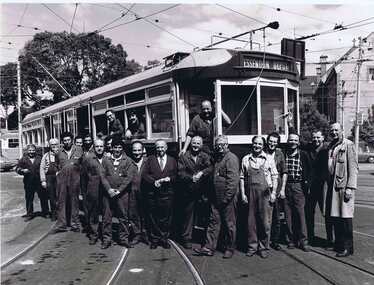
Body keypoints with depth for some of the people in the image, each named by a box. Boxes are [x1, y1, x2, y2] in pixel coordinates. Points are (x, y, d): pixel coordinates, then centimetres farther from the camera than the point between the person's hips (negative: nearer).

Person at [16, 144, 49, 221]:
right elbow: (17, 168, 5)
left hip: (39, 182, 0)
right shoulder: (23, 159, 6)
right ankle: (29, 214, 19)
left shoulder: (39, 159, 8)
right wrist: (22, 170, -16)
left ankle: (45, 212, 19)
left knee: (43, 197, 5)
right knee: (29, 199, 7)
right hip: (28, 183, 0)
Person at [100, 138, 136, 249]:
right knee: (106, 217, 4)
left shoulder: (128, 161, 5)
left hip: (122, 193, -1)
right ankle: (106, 239, 14)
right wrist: (109, 189, -9)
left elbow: (129, 177, -3)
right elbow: (103, 176, 4)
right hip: (108, 192, 1)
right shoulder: (105, 160, 10)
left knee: (123, 217, 3)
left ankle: (123, 238, 14)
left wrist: (119, 190, -10)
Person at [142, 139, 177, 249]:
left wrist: (169, 179, -11)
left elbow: (176, 175, 8)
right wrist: (154, 181, -13)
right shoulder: (150, 159, 8)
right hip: (152, 194, 0)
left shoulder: (172, 160, 11)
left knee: (166, 218, 4)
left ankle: (164, 239, 17)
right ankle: (154, 239, 16)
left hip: (167, 194, 0)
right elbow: (144, 175, 1)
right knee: (153, 218, 5)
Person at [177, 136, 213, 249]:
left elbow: (210, 168, -8)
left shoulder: (205, 157, 8)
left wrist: (202, 173, -25)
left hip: (202, 192, 2)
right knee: (187, 214, 4)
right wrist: (191, 178, -21)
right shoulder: (183, 157, 3)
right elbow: (180, 173, -7)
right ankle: (186, 238, 16)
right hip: (188, 192, -1)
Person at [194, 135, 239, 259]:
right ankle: (209, 247, 13)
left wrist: (227, 197, -20)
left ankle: (229, 249, 18)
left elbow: (233, 180, -18)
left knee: (229, 224, 5)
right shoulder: (217, 157, 15)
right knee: (213, 222, 8)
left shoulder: (231, 158, -11)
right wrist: (210, 195, 15)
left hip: (228, 198, -8)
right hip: (216, 197, 8)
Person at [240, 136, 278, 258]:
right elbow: (242, 178, 9)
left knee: (265, 221, 0)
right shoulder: (246, 159, 9)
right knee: (251, 220, 5)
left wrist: (273, 192, -2)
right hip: (250, 192, 1)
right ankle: (252, 246, 17)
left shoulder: (269, 159, 6)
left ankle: (263, 247, 13)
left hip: (265, 192, -1)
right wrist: (243, 193, 2)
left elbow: (274, 177, 5)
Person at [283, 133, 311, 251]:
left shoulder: (303, 155, 5)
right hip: (285, 186, 1)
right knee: (288, 214, 4)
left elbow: (308, 171, 8)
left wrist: (306, 185, 0)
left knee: (300, 213, -4)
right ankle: (291, 240, 13)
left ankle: (303, 240, 4)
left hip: (298, 186, -1)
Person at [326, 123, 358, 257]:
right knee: (335, 217, 11)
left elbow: (353, 167, -10)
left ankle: (347, 247, 9)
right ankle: (338, 244, 23)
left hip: (344, 186, -6)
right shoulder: (330, 147, 14)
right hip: (332, 186, 6)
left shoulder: (348, 145, -6)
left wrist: (350, 188, -15)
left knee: (345, 217, -2)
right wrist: (329, 183, 10)